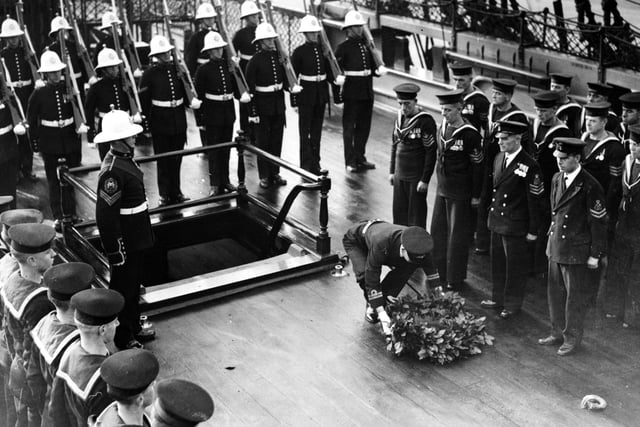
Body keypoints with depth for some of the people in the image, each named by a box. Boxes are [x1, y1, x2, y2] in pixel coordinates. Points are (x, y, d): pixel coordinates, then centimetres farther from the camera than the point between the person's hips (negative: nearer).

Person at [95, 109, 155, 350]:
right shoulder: (112, 171, -26)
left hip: (137, 238, 9)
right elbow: (106, 214, -26)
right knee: (123, 289, 7)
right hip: (125, 243, -9)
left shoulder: (125, 159, 5)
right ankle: (123, 338, 21)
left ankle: (133, 328, 39)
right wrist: (116, 251, -22)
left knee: (134, 285, 22)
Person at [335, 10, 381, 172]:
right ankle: (350, 161, 7)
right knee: (349, 127, 1)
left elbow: (372, 67, 18)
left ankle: (360, 158, 24)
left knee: (364, 126, 13)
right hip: (352, 92, -7)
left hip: (367, 92, 7)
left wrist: (378, 71, -1)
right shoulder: (343, 47, -7)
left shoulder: (366, 45, 12)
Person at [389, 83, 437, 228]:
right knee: (399, 213, 12)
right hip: (399, 176, 6)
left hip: (416, 177, -6)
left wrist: (425, 180, -14)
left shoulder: (426, 121, -16)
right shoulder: (400, 117, 5)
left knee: (416, 216, 4)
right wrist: (392, 171, 14)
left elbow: (431, 152, -14)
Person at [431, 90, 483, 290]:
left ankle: (455, 279, 15)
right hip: (442, 189, 7)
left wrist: (476, 195, -10)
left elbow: (478, 166, -13)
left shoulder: (470, 134, -17)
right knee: (437, 231, 12)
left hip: (461, 194, -7)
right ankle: (440, 272, 27)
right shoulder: (442, 128, 4)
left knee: (457, 236, 3)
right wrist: (440, 181, 16)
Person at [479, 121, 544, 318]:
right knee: (497, 263, 18)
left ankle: (512, 305, 22)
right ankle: (498, 298, 34)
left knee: (514, 266, 7)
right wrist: (491, 212, 15)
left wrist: (533, 230, -11)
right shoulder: (498, 158, 5)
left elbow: (535, 200, -14)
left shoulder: (529, 166, -18)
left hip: (516, 227, -7)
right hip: (496, 222, 7)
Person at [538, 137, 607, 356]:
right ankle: (558, 333, 32)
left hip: (577, 252, -7)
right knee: (555, 293, 16)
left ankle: (572, 338, 21)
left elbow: (599, 223, -12)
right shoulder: (557, 179, 5)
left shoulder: (590, 187, -17)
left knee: (575, 296, 7)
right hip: (555, 246, 7)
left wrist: (595, 255, -10)